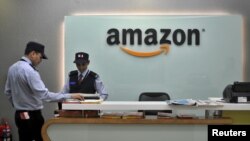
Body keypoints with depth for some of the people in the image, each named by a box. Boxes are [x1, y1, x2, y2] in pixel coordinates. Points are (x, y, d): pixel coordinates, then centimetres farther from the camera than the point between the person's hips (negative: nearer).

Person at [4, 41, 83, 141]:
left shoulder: (12, 68, 8)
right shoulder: (29, 70, -21)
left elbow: (8, 92, 17)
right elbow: (44, 95, -27)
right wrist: (70, 96, -24)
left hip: (19, 115, 9)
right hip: (32, 116, -9)